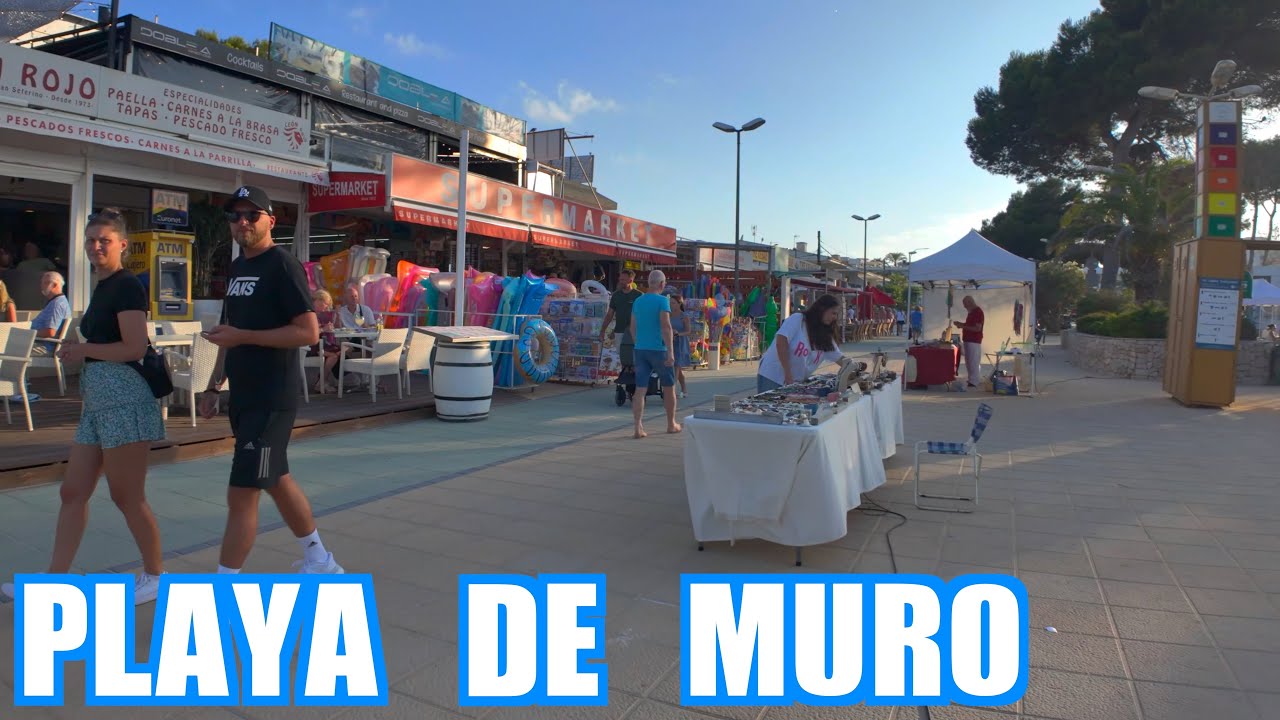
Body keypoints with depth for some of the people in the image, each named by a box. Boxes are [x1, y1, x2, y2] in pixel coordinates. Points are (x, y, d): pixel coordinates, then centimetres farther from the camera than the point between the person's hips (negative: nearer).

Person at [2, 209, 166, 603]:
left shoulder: (127, 286, -9)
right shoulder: (103, 288, 18)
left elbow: (135, 348, -17)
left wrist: (82, 350, -5)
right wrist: (81, 356, 10)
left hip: (124, 398, -9)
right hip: (98, 401, 9)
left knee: (127, 496, -1)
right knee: (73, 492, 10)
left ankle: (155, 576, 14)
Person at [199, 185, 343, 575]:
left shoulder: (282, 265, -12)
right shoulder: (237, 267, 14)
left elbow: (309, 332, -19)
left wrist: (242, 336, -21)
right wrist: (214, 386, 17)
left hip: (272, 399, -9)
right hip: (244, 396, 9)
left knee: (241, 493, -5)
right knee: (277, 480, 17)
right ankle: (319, 562, 32)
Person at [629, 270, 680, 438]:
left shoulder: (638, 301, 9)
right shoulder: (662, 300, -9)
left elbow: (633, 328, 14)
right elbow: (666, 327, -18)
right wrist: (671, 352, -19)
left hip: (640, 349, 5)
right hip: (658, 349, -5)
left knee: (640, 389, 2)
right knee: (669, 387, 12)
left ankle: (638, 427, -8)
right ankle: (671, 424, 24)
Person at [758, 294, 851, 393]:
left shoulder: (825, 335, 11)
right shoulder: (797, 319, -10)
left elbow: (838, 357, 14)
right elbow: (781, 342, -20)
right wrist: (788, 375, -22)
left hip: (796, 383, 6)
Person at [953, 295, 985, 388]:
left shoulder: (978, 312, -15)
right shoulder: (971, 312, 15)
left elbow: (977, 328, -21)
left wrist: (963, 326, -19)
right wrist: (961, 324, 10)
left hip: (974, 341, -10)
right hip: (968, 340, 10)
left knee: (973, 362, -8)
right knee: (969, 362, 13)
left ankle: (973, 382, -6)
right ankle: (977, 379, 22)